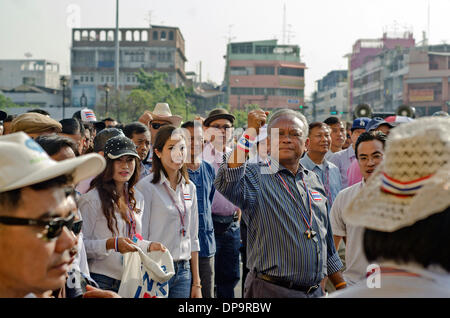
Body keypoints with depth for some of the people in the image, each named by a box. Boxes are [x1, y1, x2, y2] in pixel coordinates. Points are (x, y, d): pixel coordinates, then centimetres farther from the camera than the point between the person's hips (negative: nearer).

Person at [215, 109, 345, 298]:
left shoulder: (314, 180, 12)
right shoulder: (256, 176, -6)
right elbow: (227, 184, -31)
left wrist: (341, 286, 16)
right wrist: (250, 133, -25)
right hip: (271, 290, -5)